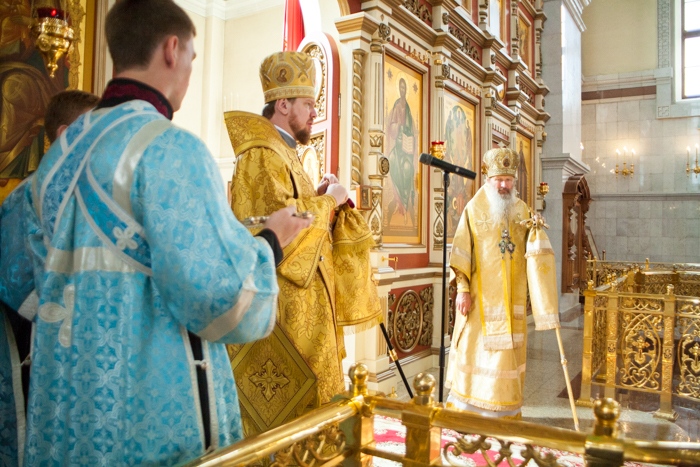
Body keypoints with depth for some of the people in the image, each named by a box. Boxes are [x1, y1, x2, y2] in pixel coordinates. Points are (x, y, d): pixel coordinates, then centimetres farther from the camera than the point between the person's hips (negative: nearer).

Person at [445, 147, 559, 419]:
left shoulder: (521, 210, 8)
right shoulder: (474, 209, -2)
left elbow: (535, 252, 0)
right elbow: (461, 253, -6)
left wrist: (536, 233, -20)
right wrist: (462, 290, -12)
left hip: (511, 299, 4)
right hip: (481, 298, -3)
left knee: (508, 355, 8)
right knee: (475, 350, 1)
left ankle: (506, 413, 21)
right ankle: (462, 409, 14)